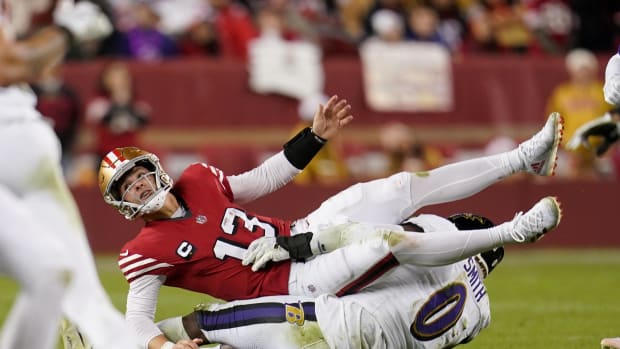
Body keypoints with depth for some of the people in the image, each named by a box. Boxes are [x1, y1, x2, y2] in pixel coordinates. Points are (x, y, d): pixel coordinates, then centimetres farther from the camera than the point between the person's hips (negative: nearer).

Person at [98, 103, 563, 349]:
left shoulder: (196, 180, 6)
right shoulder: (148, 251, -11)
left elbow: (262, 181, 17)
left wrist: (316, 136, 11)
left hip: (301, 233, 7)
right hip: (294, 281, -7)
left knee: (407, 187, -3)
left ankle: (525, 159, 6)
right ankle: (512, 232, -17)